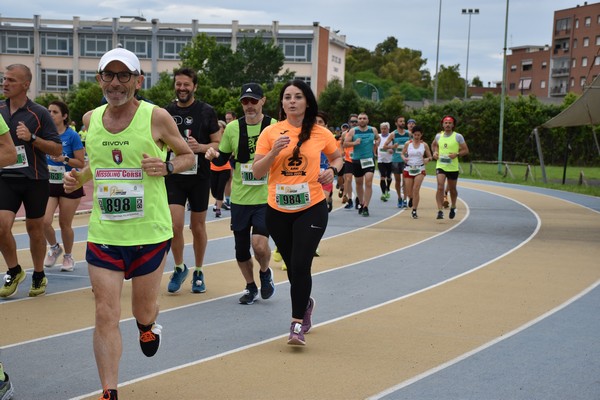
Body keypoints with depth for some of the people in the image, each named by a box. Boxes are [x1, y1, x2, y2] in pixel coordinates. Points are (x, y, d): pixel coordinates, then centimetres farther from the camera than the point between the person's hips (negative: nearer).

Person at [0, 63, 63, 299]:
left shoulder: (39, 113, -6)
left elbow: (57, 149, -7)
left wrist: (32, 138, -20)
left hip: (35, 180, -2)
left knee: (35, 229, 8)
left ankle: (39, 276, 26)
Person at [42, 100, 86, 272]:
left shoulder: (72, 135, -11)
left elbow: (81, 163, -10)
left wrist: (64, 159, -24)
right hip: (49, 184, 3)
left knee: (65, 224, 5)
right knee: (44, 221, -10)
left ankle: (68, 256, 28)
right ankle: (54, 248, 19)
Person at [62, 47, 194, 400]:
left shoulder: (156, 117, -9)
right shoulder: (91, 119, 4)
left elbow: (188, 156, 3)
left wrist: (167, 166, -18)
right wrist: (78, 178, 1)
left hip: (150, 232, -2)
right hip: (103, 234, 2)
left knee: (144, 311, 14)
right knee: (106, 316, -3)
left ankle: (148, 325, 51)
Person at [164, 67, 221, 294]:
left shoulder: (206, 112, -1)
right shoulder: (167, 112, 6)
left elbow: (219, 144, -1)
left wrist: (200, 147, -18)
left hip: (199, 176, -1)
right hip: (174, 176, 1)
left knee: (198, 227, 8)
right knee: (175, 225, -11)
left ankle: (198, 272, 25)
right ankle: (179, 268, 12)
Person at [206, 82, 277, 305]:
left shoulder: (275, 127, -4)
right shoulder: (232, 128, 2)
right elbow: (222, 159, 11)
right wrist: (213, 156, -10)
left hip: (266, 198, -3)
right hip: (240, 198, 3)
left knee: (259, 244, -17)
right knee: (241, 250, 10)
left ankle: (265, 272, 17)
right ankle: (250, 287, 34)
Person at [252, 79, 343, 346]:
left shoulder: (320, 133, -1)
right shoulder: (271, 132, -2)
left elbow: (337, 156, 18)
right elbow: (257, 172, -4)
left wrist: (332, 170, -3)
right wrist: (274, 152, -19)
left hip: (311, 208, -2)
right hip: (278, 210, 2)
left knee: (300, 265, -13)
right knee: (292, 265, 16)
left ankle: (297, 325, -3)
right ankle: (305, 302, 45)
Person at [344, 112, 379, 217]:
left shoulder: (373, 130, 4)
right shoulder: (353, 131, -1)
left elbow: (378, 138, 24)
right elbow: (345, 143, -2)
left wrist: (376, 144, 5)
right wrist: (354, 143, -19)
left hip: (369, 159, -1)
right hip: (356, 160, 1)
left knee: (368, 182, -14)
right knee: (359, 183, 13)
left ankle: (366, 207, -13)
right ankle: (361, 204, 32)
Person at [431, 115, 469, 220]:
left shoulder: (458, 136, -4)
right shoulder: (438, 136, 4)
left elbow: (466, 150, -1)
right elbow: (434, 145, 25)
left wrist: (456, 154, -19)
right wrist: (435, 152, 5)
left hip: (453, 167, -1)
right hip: (440, 166, 1)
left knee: (452, 189, 14)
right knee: (440, 187, -16)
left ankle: (453, 207, 40)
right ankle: (440, 211, -17)